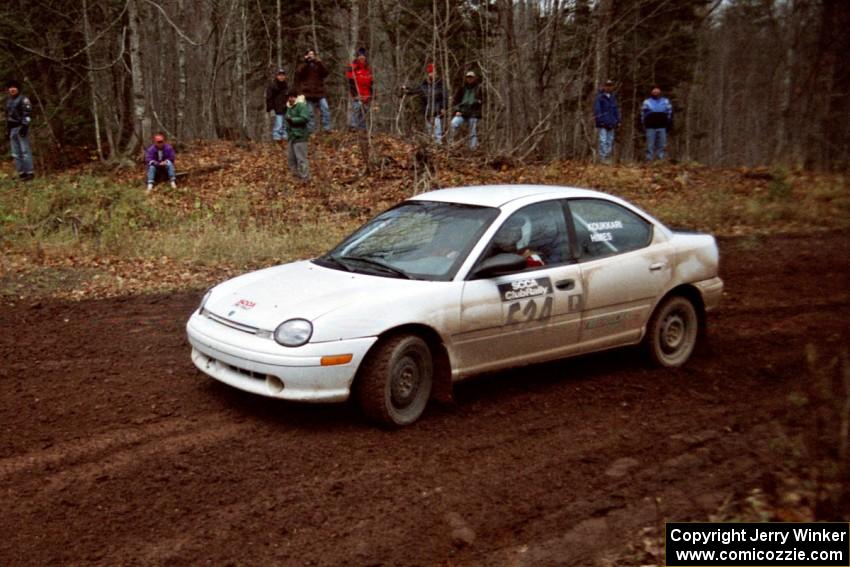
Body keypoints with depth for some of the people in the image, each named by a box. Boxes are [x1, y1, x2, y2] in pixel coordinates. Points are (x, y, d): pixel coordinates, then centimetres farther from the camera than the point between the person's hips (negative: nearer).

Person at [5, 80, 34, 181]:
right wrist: (7, 130, 19)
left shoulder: (23, 99, -5)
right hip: (12, 129, 8)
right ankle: (21, 172, 9)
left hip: (21, 127, -8)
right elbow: (8, 116, 23)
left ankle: (29, 172, -8)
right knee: (15, 153, 6)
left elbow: (27, 114, -13)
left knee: (25, 150, -9)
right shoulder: (8, 101, 19)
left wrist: (24, 126, -23)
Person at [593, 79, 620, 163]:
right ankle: (602, 158, -11)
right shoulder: (600, 97, -3)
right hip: (603, 123, -6)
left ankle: (608, 158, 13)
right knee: (603, 141, -11)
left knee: (610, 141, 7)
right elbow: (597, 110, -6)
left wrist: (618, 121, 13)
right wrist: (600, 120, -14)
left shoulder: (613, 97, 16)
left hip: (611, 124, 6)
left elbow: (616, 110, 20)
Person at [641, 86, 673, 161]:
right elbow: (643, 114, 10)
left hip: (662, 127, 2)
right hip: (650, 127, -1)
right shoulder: (646, 102, 10)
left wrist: (669, 124, 7)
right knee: (650, 145, -3)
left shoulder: (666, 102, 13)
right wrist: (643, 125, 2)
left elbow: (670, 113, 15)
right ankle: (649, 160, 0)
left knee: (662, 145, 1)